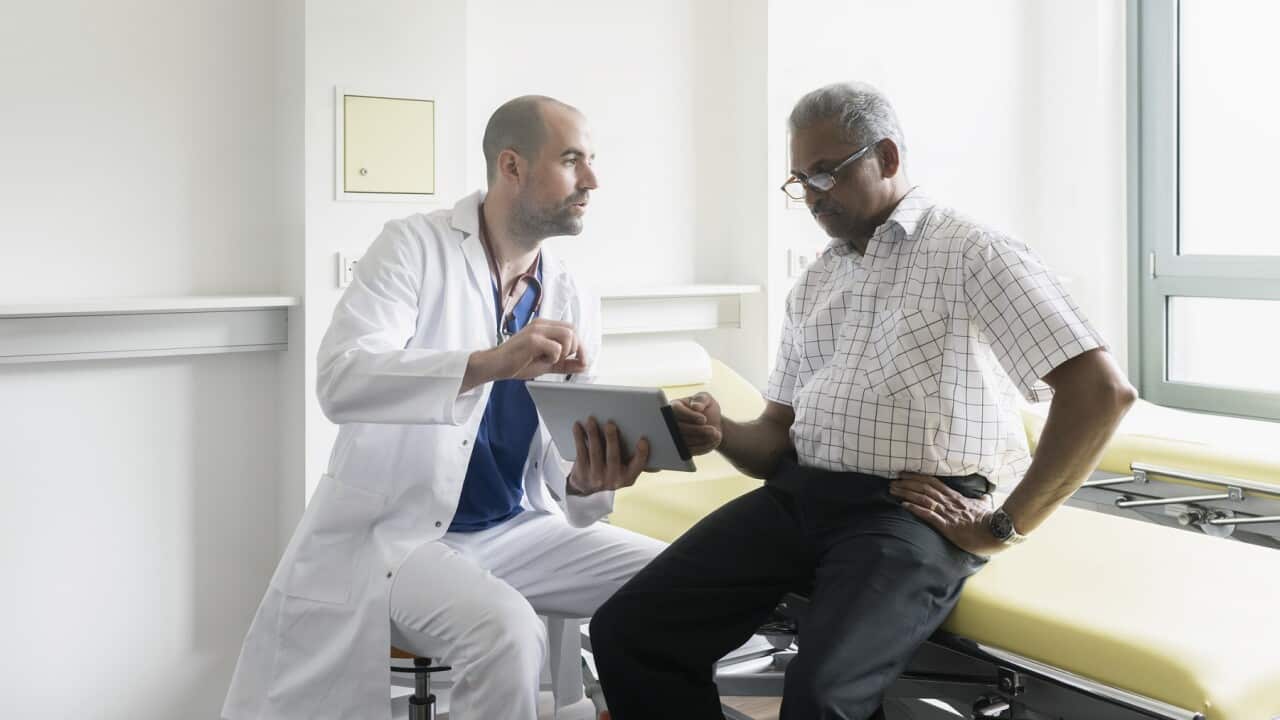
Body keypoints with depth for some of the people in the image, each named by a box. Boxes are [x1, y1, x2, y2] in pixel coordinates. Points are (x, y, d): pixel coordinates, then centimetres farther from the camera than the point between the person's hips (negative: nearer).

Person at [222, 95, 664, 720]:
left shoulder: (575, 307, 3)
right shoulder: (415, 245, -10)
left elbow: (560, 476, 1)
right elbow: (340, 378, -26)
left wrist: (588, 483, -24)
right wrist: (488, 363, -39)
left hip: (516, 530, 5)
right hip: (398, 528, -5)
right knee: (505, 631, -31)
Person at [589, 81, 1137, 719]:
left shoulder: (973, 254, -2)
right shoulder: (811, 287, 20)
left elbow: (1102, 392, -10)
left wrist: (1003, 527, -9)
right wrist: (722, 434, -5)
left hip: (916, 509, -6)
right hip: (797, 494, 6)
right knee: (626, 632, -13)